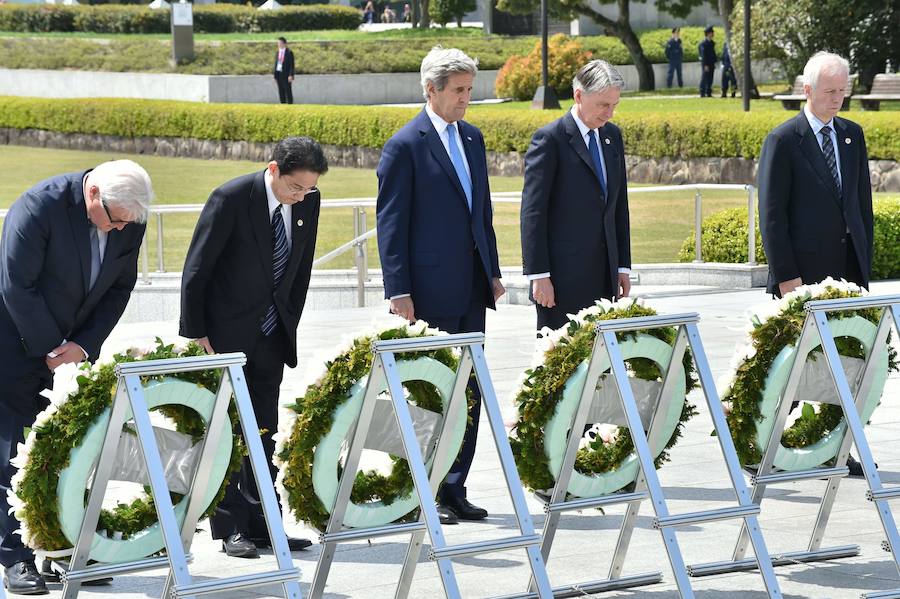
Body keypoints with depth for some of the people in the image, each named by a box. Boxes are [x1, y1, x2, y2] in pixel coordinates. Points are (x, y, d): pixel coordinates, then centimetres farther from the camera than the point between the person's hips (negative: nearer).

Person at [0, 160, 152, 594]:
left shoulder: (130, 222, -7)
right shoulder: (39, 207, -25)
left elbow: (120, 288, 1)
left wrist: (83, 345, -11)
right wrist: (51, 349, -16)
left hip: (75, 344, 6)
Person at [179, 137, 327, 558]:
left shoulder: (308, 202, -1)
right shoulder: (231, 199, -18)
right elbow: (196, 269, -13)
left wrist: (290, 323, 8)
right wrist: (196, 334, -12)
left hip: (271, 334, 6)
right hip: (227, 333, -5)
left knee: (264, 431, 8)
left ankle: (261, 526, 11)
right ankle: (231, 529, 1)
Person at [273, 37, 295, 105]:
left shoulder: (289, 52, -5)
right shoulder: (277, 53, 13)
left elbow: (292, 65, -8)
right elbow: (276, 64, 15)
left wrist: (291, 75, -16)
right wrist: (275, 76, 11)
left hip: (286, 75, -6)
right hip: (278, 73, 6)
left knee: (288, 91, -4)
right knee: (281, 92, 6)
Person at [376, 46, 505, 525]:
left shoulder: (472, 138, 13)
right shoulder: (406, 146, -8)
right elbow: (390, 223, -9)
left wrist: (492, 271, 15)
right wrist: (398, 291, -14)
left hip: (471, 288, 7)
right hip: (431, 293, -7)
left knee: (468, 392, 7)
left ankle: (453, 489, 14)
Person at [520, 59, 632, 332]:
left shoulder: (612, 136, 13)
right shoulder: (549, 139, -8)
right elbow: (532, 212, -10)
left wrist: (623, 266, 14)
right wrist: (539, 275, -14)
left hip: (604, 274, 6)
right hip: (563, 276, -6)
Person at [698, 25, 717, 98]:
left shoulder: (711, 43, 15)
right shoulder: (703, 43, -12)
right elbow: (703, 55, -16)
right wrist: (705, 65, -20)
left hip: (711, 64, 8)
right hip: (706, 64, -8)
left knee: (710, 79, 9)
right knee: (704, 79, -5)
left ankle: (709, 93, 13)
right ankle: (702, 93, -3)